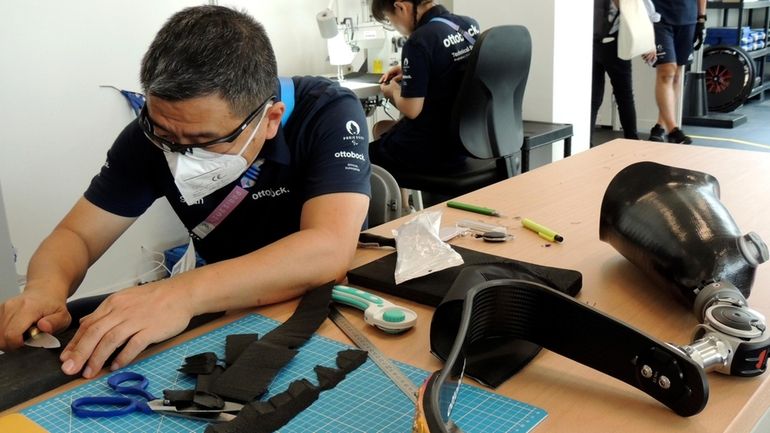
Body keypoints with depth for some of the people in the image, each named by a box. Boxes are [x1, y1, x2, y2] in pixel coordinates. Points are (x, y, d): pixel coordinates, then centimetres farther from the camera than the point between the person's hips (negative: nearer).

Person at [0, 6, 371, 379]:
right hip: (226, 314, 3)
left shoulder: (329, 115, -22)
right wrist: (47, 286, -27)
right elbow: (76, 235, -6)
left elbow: (329, 250, -33)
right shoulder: (158, 130, -11)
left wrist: (184, 293, -42)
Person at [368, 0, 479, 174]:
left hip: (431, 148, -8)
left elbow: (411, 110, -21)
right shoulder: (470, 25, 2)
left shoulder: (419, 42, -23)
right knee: (380, 128, 28)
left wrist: (394, 90, -1)